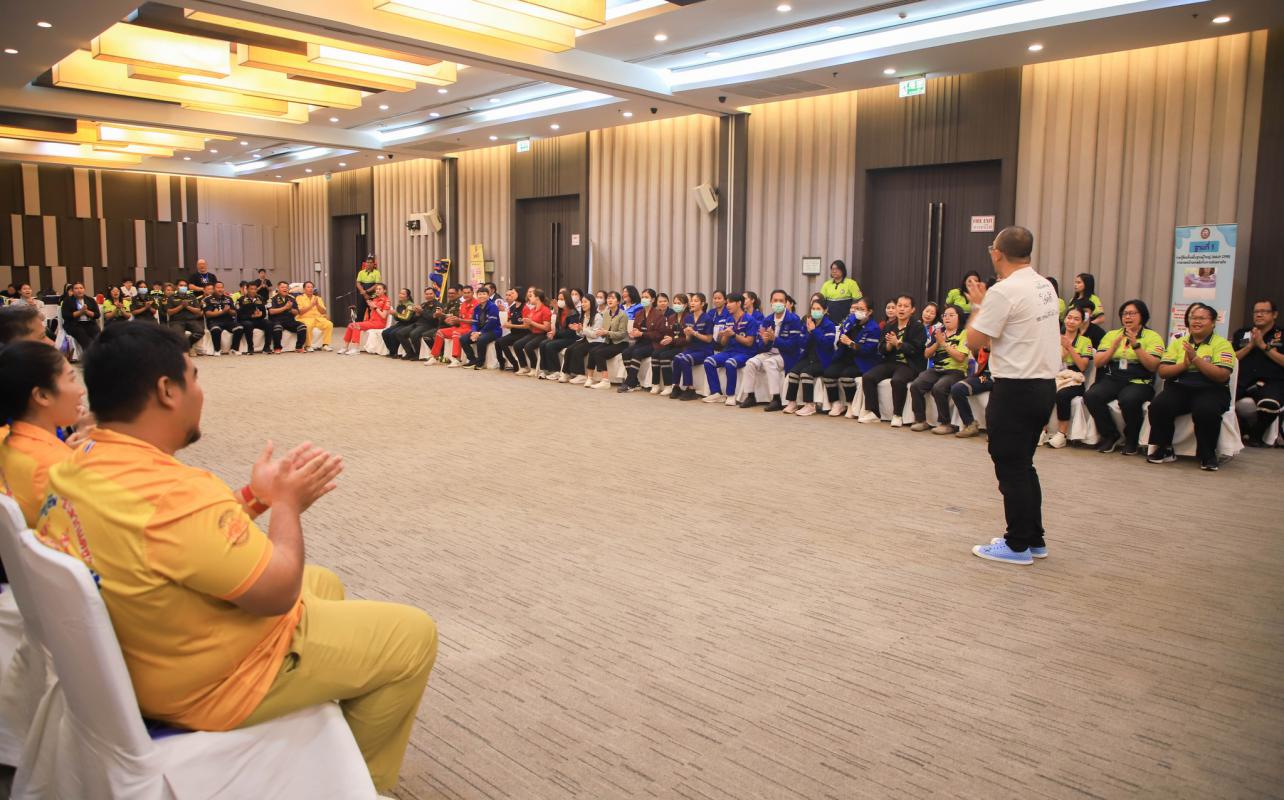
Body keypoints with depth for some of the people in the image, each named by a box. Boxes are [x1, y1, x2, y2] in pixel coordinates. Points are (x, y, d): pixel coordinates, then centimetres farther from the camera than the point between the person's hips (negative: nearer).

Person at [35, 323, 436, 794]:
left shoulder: (77, 467, -4)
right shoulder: (173, 495, -35)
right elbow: (278, 591, -26)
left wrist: (256, 497, 1)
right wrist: (287, 500, -13)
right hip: (212, 684, -10)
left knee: (325, 584, 28)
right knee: (414, 635, 0)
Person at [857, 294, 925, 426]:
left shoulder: (918, 327, 0)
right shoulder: (889, 326, 16)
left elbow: (916, 350, -13)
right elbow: (882, 350, 11)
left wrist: (898, 343, -18)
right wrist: (889, 344, -11)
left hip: (909, 364, -5)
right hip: (890, 362, 6)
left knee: (897, 380, -37)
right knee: (867, 377, -17)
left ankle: (897, 415, -21)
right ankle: (872, 413, -8)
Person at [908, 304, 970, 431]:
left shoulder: (963, 334, -1)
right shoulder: (938, 332, 16)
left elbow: (960, 357, -13)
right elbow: (927, 354, 13)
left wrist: (944, 343, -11)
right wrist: (937, 343, -3)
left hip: (955, 371, -5)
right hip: (936, 370, 5)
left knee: (938, 388, -33)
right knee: (915, 386, -19)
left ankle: (945, 423, -17)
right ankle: (921, 420, -9)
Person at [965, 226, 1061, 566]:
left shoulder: (1004, 291, -17)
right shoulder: (1045, 286, 10)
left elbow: (974, 341, -13)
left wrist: (977, 307, 3)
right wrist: (986, 306, 15)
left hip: (1016, 389, -9)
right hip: (1044, 384, 9)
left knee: (1011, 468, 1)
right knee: (1023, 465, 18)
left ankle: (1018, 545, 9)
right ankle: (1034, 539, 26)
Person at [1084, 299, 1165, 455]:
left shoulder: (1152, 337, 7)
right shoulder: (1111, 335, 17)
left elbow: (1153, 366, -7)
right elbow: (1097, 362, 7)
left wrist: (1136, 345, -14)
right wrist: (1114, 346, -6)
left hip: (1139, 382, -3)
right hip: (1112, 379, 3)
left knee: (1129, 400, -37)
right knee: (1091, 396, -28)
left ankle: (1131, 440, -8)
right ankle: (1110, 436, -6)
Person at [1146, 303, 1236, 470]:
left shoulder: (1222, 344, 6)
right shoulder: (1178, 342, 17)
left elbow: (1222, 376, -9)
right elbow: (1162, 371, 7)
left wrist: (1195, 359, -15)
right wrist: (1184, 364, -10)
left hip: (1210, 390, -3)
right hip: (1179, 388, 3)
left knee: (1206, 411, -36)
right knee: (1158, 405, -28)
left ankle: (1207, 455, -11)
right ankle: (1163, 449, -7)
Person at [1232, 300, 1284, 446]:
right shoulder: (1241, 333, 18)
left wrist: (1263, 346, -6)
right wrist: (1250, 346, -2)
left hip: (1270, 382, -2)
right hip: (1242, 381, 2)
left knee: (1269, 404, -38)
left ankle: (1255, 435, -4)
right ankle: (1243, 429, -1)